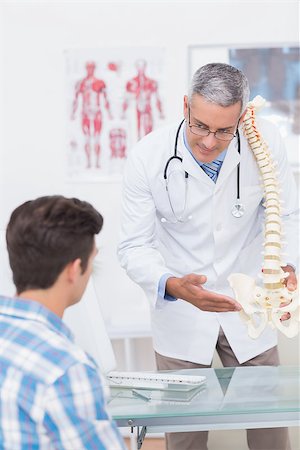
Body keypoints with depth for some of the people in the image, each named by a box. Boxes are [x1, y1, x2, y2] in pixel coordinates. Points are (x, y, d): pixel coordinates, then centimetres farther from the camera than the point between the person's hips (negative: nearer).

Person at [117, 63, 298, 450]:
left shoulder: (265, 141, -16)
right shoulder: (148, 157, -20)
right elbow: (134, 247, -15)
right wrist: (172, 285, -35)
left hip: (249, 310, 1)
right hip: (180, 315, -1)